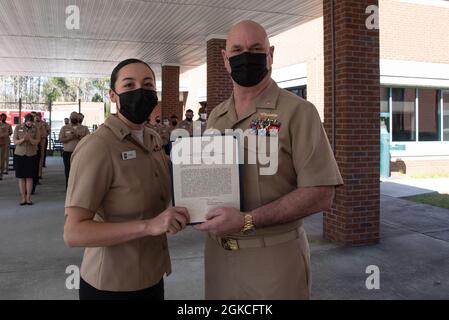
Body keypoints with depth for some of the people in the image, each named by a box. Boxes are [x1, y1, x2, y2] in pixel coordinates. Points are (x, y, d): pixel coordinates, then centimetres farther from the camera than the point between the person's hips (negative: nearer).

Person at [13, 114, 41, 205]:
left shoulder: (35, 129, 0)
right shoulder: (18, 128, 1)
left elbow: (36, 142, -4)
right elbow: (15, 142, -1)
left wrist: (29, 138, -23)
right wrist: (22, 139, -20)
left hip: (31, 155, 0)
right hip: (19, 155, 0)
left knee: (29, 177, 1)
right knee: (21, 177, 2)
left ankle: (28, 198, 9)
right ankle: (23, 198, 10)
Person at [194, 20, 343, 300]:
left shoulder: (297, 112, -11)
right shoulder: (216, 116, 8)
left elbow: (320, 195, -17)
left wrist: (247, 221, -23)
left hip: (274, 257, -5)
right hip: (218, 253, 5)